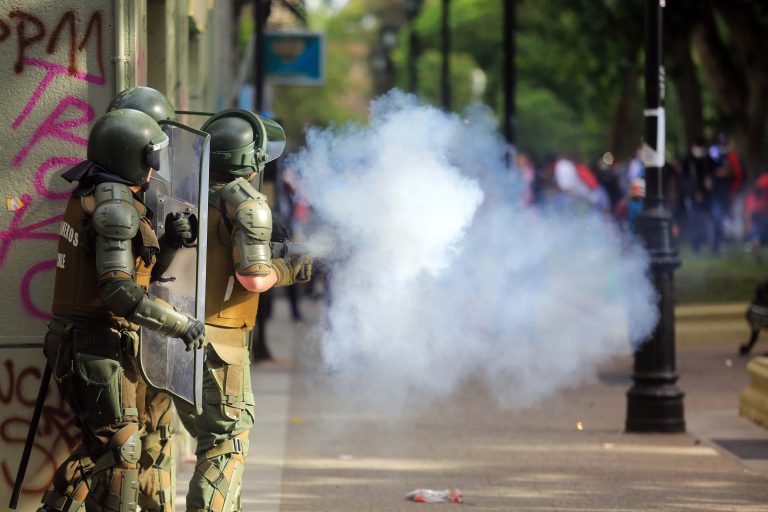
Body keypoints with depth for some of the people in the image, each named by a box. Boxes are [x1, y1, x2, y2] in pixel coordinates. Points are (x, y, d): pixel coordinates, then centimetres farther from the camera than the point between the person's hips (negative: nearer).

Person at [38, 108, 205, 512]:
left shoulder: (87, 194, 10)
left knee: (100, 444, 19)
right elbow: (118, 291, -25)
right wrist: (180, 324, -19)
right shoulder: (115, 207, -19)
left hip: (72, 341, 9)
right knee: (120, 450, -2)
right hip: (101, 346, -9)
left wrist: (163, 236, 9)